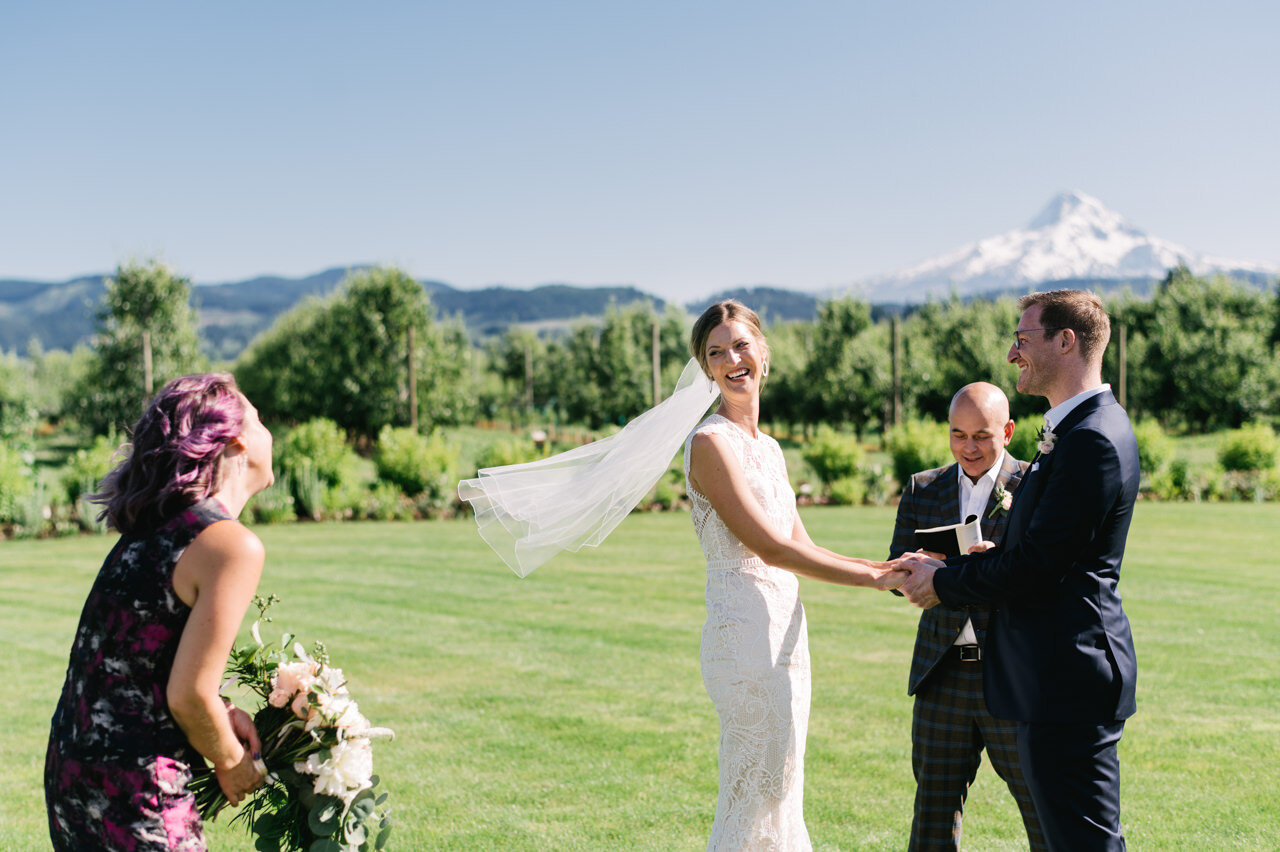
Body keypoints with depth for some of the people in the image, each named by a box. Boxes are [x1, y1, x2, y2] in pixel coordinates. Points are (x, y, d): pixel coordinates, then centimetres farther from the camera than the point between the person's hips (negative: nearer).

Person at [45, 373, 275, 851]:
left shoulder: (153, 528, 10)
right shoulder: (233, 547, -16)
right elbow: (187, 696, -18)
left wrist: (222, 713, 8)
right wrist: (232, 763, 0)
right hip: (131, 789, -8)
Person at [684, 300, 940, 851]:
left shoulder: (768, 448, 16)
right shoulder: (711, 443, -11)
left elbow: (802, 547, 14)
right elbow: (768, 546, -16)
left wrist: (887, 568, 2)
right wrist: (873, 578, -14)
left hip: (785, 630, 9)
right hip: (744, 634, -9)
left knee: (782, 806, 13)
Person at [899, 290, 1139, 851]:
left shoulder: (1094, 438, -18)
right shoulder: (1080, 430, 15)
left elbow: (1038, 566, -20)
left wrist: (944, 583, -7)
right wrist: (949, 570, 10)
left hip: (1070, 676, -11)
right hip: (1063, 674, 11)